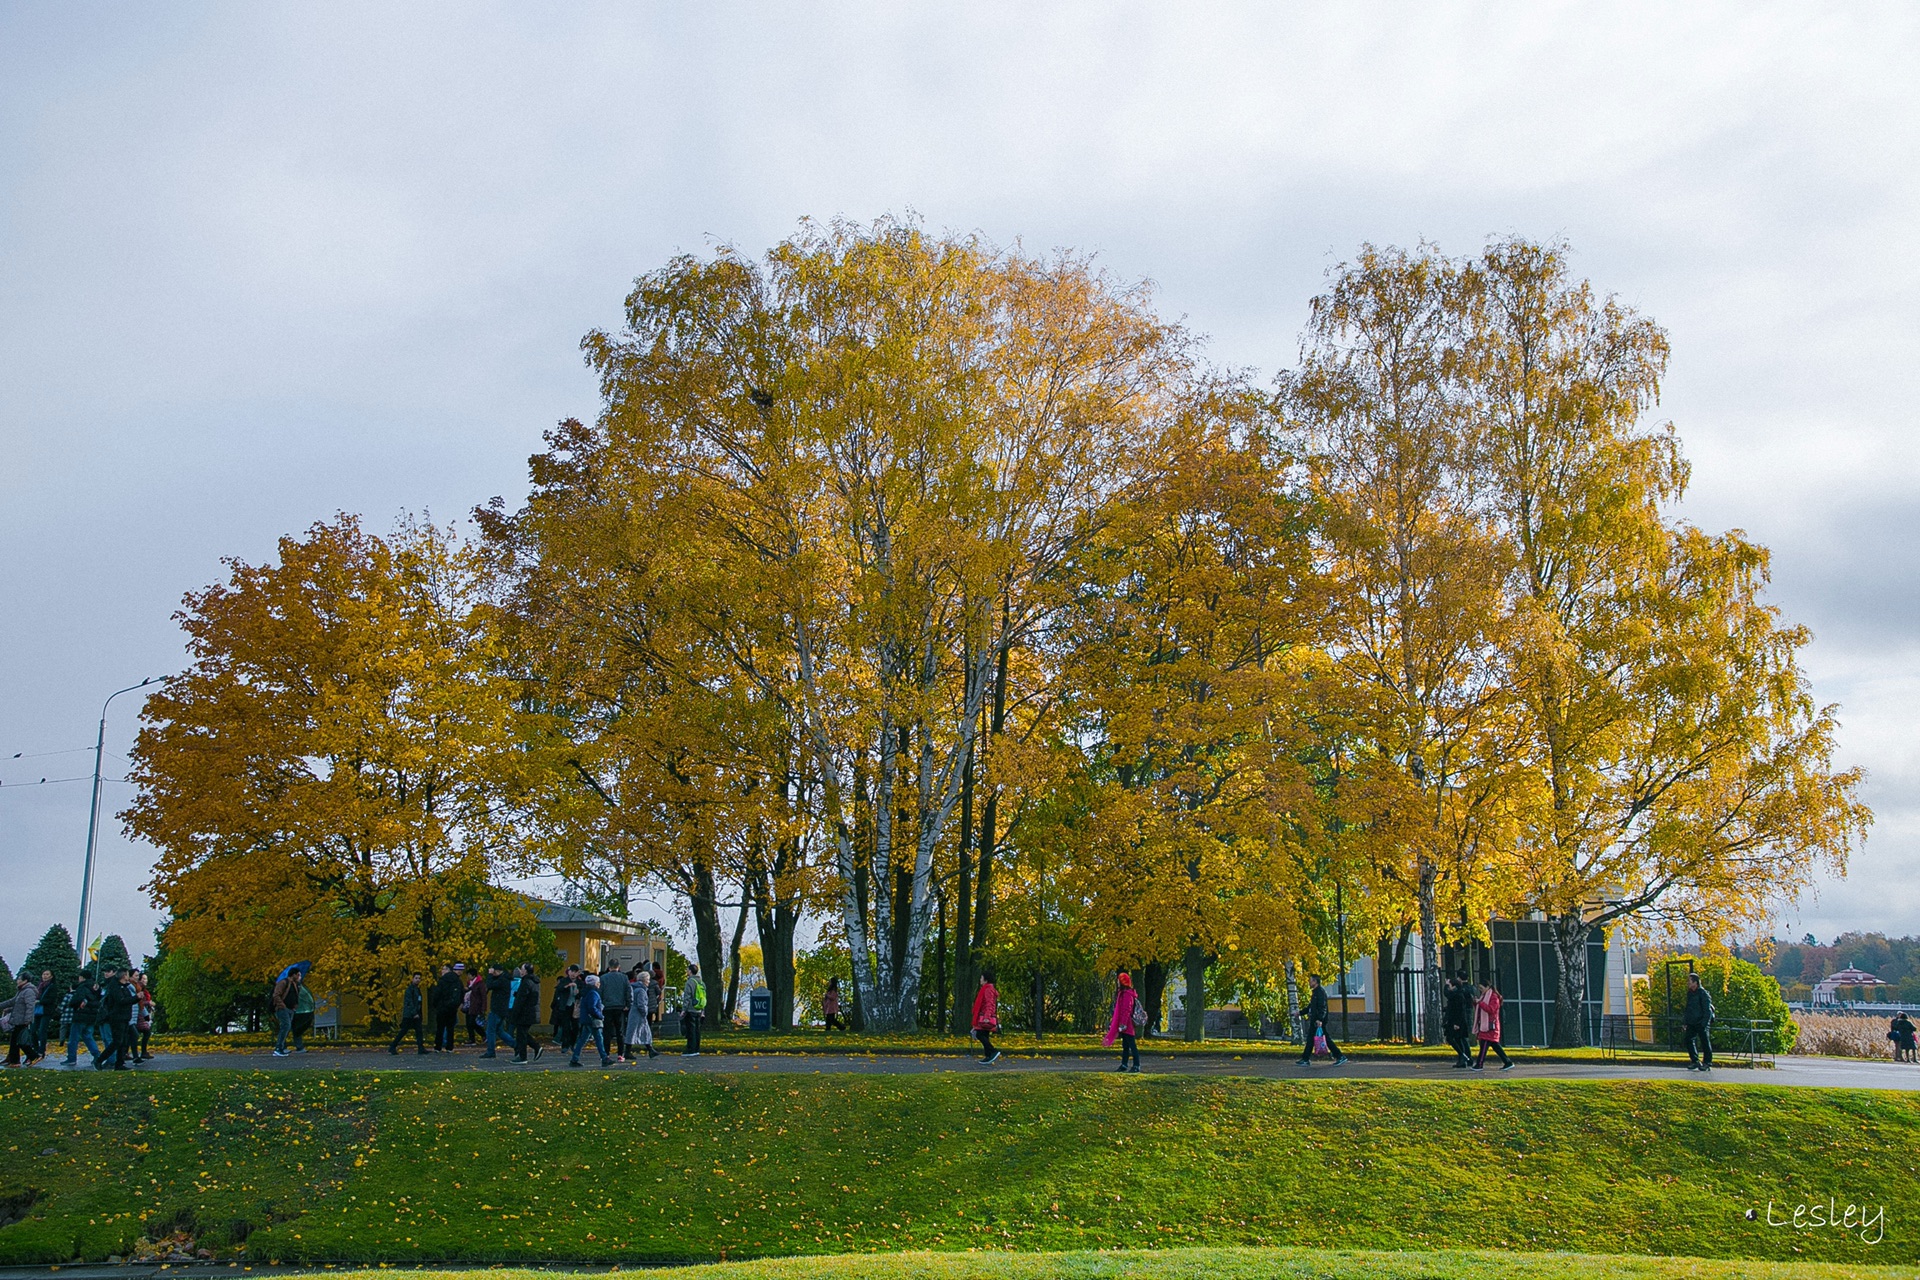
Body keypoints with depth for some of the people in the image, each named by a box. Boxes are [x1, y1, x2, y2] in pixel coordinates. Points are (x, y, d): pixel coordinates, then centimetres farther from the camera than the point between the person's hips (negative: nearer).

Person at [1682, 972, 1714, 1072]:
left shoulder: (1703, 993, -11)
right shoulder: (1690, 993, 13)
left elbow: (1707, 1010, -13)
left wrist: (1704, 1024, -19)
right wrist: (1684, 1022, 15)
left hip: (1701, 1023, -8)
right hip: (1691, 1023, 8)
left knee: (1705, 1042, 0)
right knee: (1689, 1040, 4)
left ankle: (1707, 1063, 8)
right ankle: (1695, 1061, 14)